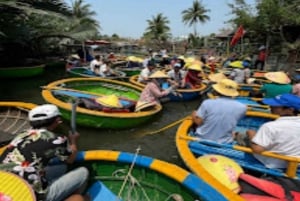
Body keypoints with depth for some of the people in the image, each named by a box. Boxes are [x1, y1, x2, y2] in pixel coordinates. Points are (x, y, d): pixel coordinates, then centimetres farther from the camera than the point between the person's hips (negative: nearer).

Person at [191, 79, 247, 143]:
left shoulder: (208, 103, -17)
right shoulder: (242, 107, -11)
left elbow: (198, 122, -13)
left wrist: (194, 115, 8)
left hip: (201, 140, -1)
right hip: (223, 144, 2)